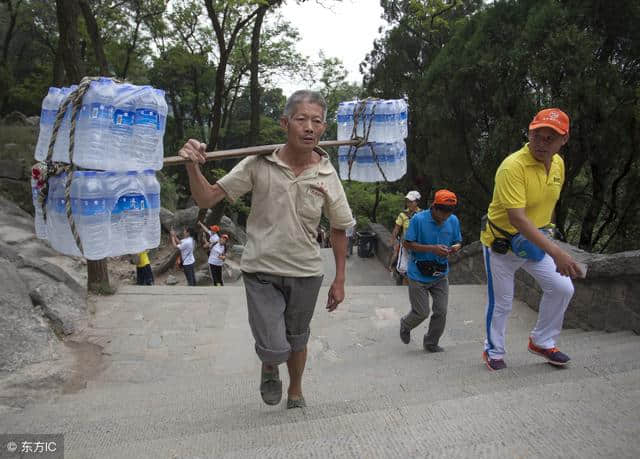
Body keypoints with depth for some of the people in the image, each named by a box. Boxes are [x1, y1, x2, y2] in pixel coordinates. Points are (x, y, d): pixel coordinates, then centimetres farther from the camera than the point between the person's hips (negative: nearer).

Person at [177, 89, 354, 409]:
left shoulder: (327, 176, -7)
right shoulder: (258, 164, -12)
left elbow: (339, 229, 5)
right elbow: (206, 199, -8)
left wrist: (339, 281, 5)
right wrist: (192, 167, -28)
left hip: (305, 274, 2)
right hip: (261, 272, -2)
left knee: (297, 341, 20)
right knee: (275, 348, -10)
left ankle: (295, 392, 49)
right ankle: (269, 366, 30)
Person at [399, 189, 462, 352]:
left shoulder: (453, 221, -3)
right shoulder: (418, 219, -16)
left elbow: (458, 242, 10)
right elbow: (407, 244, -14)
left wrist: (456, 247, -16)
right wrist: (432, 248, -24)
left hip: (440, 275, 4)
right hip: (419, 275, -4)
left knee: (441, 311, 3)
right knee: (421, 312, 2)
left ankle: (431, 343, 26)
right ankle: (405, 325, 37)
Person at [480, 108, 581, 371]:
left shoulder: (559, 164, -3)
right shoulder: (513, 166, -29)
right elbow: (517, 218, -36)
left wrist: (543, 236, 12)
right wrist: (555, 252, -41)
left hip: (534, 241, 7)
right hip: (501, 244, -6)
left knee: (562, 288, 4)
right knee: (501, 303, 6)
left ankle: (542, 342, 25)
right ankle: (493, 351, 30)